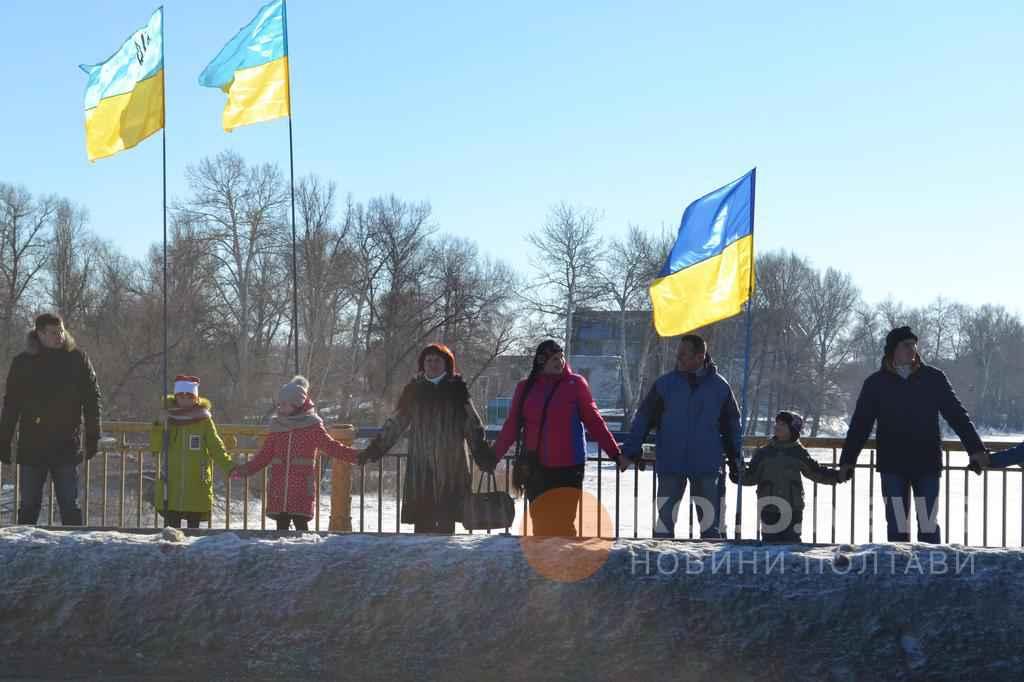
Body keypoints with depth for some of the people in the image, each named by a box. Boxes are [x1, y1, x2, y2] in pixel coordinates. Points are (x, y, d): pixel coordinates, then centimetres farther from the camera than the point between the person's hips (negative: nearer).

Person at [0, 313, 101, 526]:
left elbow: (92, 397, 4)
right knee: (29, 505, 6)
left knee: (70, 505, 1)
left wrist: (93, 436, 0)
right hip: (32, 446, 1)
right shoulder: (23, 362, 4)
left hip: (67, 445, -1)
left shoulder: (77, 358, 2)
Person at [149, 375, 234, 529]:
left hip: (196, 486, -1)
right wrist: (159, 427, -13)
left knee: (193, 526, 4)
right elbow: (155, 447, 3)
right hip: (171, 486, 1)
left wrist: (229, 466, -9)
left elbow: (215, 447, 4)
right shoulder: (168, 418, 6)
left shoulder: (204, 420, 1)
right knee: (171, 523, 0)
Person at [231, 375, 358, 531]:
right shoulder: (277, 426, 11)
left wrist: (357, 456, -13)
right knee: (281, 524, 7)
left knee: (300, 523, -8)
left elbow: (331, 447, -2)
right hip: (278, 489, 4)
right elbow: (264, 455, 18)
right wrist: (244, 470, 12)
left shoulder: (312, 426, -1)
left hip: (302, 489, -4)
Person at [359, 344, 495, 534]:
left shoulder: (457, 389, 5)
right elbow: (395, 424, 15)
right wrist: (374, 449, 10)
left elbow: (472, 426, 1)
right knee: (422, 520, -2)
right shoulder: (414, 389, 11)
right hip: (421, 467, 2)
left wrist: (483, 454, -10)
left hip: (451, 469, -1)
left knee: (446, 520, -4)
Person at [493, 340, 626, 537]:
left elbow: (594, 421, 4)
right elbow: (511, 426, 11)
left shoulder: (575, 384, 1)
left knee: (563, 523, -8)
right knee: (540, 523, 5)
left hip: (568, 468, -3)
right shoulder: (525, 387, 8)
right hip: (535, 467, 3)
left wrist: (615, 453, 1)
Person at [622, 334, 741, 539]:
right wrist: (631, 450, -4)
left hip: (707, 466, 0)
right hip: (670, 464, 0)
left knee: (711, 521, 6)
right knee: (665, 517, 2)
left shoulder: (719, 386, 2)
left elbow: (732, 423, 11)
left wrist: (734, 456, 10)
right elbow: (643, 418, 3)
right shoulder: (665, 384, 1)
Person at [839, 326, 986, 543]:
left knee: (928, 525, 1)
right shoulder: (876, 383, 2)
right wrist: (847, 460, 1)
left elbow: (957, 415, 2)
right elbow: (860, 424, 5)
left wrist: (975, 449, -5)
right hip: (892, 467, 0)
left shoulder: (934, 378, 2)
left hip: (927, 464, 0)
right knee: (897, 526, 4)